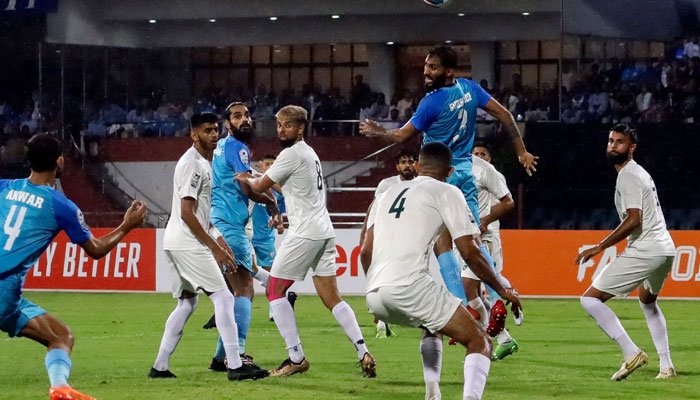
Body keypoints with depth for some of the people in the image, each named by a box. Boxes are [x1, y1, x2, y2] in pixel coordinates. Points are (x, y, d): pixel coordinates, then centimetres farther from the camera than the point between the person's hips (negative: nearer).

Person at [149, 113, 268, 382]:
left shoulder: (204, 163, 17)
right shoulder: (192, 164, -15)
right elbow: (187, 214, -20)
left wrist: (218, 238, 19)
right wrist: (215, 248, -18)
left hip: (177, 244, 11)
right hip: (188, 245, -11)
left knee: (187, 303, 15)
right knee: (223, 298, -11)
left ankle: (160, 367, 14)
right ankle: (235, 366, -15)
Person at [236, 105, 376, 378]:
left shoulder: (292, 154, -10)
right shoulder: (309, 153, 19)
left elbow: (260, 187, -4)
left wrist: (246, 179, 14)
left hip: (305, 233, -9)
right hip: (324, 231, 9)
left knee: (275, 291, 0)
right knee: (331, 298, 6)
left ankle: (296, 357, -6)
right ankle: (363, 353, -7)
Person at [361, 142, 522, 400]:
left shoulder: (389, 193, 26)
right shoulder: (446, 192, 8)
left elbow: (365, 253, 23)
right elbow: (470, 253, 3)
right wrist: (501, 291, 15)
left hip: (374, 295, 6)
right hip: (410, 284, -6)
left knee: (433, 328, 35)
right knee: (480, 342, 2)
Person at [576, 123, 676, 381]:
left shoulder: (628, 176, -11)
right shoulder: (641, 173, 20)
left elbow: (634, 219, -21)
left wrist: (599, 247, -19)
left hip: (645, 252, -11)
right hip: (666, 249, 11)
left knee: (590, 299, -9)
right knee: (648, 301, 34)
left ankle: (631, 353, -17)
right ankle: (666, 366, 30)